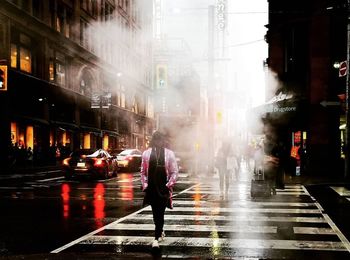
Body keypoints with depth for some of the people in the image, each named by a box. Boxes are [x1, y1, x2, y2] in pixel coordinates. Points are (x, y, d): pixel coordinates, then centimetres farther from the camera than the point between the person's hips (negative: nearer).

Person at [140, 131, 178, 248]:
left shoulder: (169, 154, 1)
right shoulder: (146, 153, 6)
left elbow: (174, 172, 1)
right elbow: (143, 171, 11)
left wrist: (168, 185, -7)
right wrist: (145, 185, 2)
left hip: (164, 188, -2)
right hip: (151, 188, 2)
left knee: (160, 213, -7)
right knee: (155, 212, 12)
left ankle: (156, 238, -5)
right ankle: (160, 232, 34)